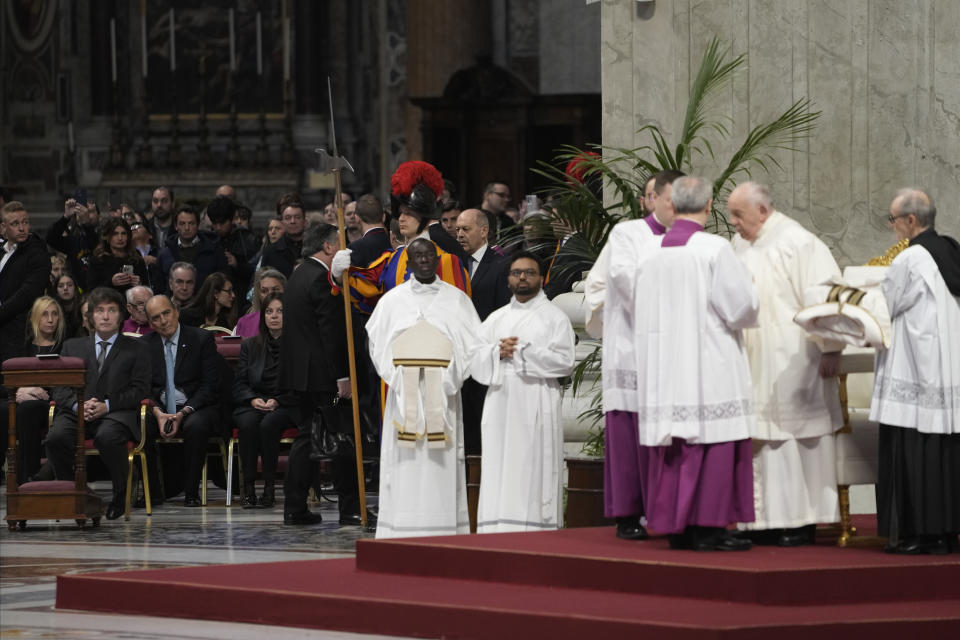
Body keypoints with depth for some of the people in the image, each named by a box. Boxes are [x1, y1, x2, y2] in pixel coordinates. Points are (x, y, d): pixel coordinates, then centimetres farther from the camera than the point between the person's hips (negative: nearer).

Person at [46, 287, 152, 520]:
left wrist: (107, 405, -12)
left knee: (107, 437, -39)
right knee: (56, 438, -32)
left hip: (116, 413, -2)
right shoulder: (72, 347, 23)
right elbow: (59, 388, 13)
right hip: (76, 413, 2)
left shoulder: (136, 349, 16)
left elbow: (140, 389, 4)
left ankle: (121, 496, -17)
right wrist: (78, 405, -10)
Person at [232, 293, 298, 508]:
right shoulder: (250, 346, 15)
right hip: (253, 405, 3)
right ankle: (248, 486, -29)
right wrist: (253, 400, -10)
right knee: (248, 423, -33)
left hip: (287, 407, -3)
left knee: (269, 424, -36)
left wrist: (277, 401, -15)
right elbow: (239, 385, 11)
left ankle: (269, 487, -29)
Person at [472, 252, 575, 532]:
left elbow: (565, 361, -5)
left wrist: (522, 351, -9)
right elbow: (475, 361, 12)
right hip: (501, 406, 4)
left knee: (532, 476, -9)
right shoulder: (496, 318, 20)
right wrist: (497, 352, -8)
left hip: (535, 409, -4)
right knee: (499, 475, -2)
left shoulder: (554, 317, 7)